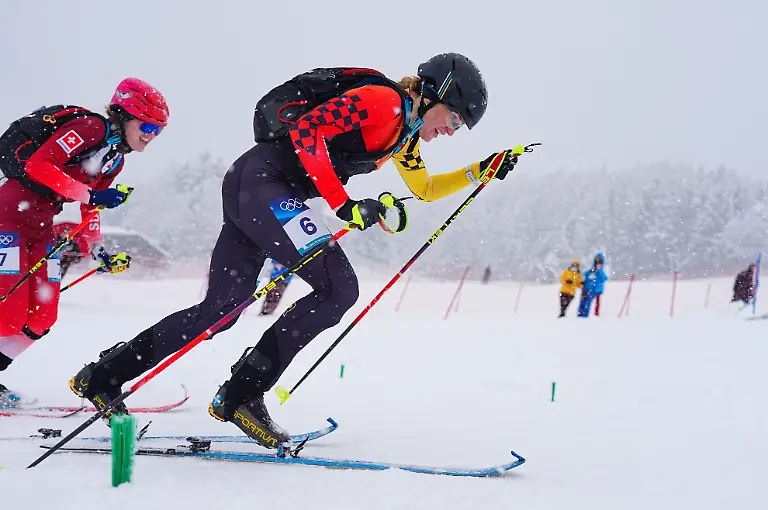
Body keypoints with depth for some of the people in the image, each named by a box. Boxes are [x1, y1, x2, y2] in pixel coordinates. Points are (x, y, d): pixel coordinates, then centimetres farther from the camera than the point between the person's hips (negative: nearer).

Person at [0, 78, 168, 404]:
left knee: (41, 317, 3)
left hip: (41, 227, 9)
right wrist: (90, 195, -23)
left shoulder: (116, 159, 14)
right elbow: (38, 165, -22)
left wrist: (98, 249, 9)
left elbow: (90, 208, 21)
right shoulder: (91, 128, -14)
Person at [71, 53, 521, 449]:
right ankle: (241, 394, -15)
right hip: (263, 176, -10)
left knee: (220, 311, 8)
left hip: (248, 188, 10)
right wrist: (344, 204, -23)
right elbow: (307, 129, -21)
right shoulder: (383, 100, -10)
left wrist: (482, 171, 25)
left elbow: (424, 189, 35)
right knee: (338, 288, -16)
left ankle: (101, 377, 16)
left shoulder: (406, 132, 19)